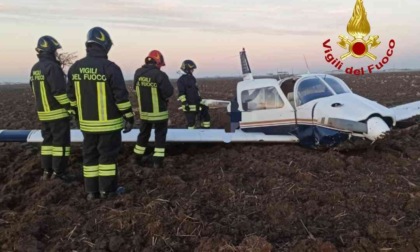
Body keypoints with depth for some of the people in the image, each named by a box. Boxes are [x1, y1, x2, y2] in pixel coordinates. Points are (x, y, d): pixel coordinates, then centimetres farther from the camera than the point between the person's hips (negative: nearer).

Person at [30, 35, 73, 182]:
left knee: (48, 141, 15)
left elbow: (35, 90, 18)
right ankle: (58, 172, 2)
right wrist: (70, 108, -17)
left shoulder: (34, 69, 11)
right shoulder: (52, 67, -17)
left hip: (43, 113, 8)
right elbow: (60, 91, -22)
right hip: (58, 113, -8)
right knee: (60, 142, -1)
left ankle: (47, 171, 19)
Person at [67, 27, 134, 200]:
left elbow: (72, 97, 11)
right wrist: (129, 117, -6)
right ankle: (106, 190, 13)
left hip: (86, 123, 5)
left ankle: (92, 191, 19)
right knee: (108, 155, 6)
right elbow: (121, 96, -14)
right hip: (108, 123, -5)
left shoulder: (75, 68, 3)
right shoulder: (110, 68, -15)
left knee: (90, 155, 13)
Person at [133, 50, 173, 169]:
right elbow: (169, 92, -19)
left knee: (144, 134, 19)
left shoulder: (138, 73, -1)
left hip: (144, 111, 5)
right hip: (159, 112, -5)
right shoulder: (160, 75, -20)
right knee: (160, 135, 7)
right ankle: (158, 161, 7)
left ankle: (139, 158, 29)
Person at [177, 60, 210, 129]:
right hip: (189, 105, -9)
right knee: (191, 121, -4)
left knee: (206, 115, 12)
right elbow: (181, 93, -18)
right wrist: (184, 103, -23)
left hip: (197, 103, 9)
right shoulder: (182, 80, -12)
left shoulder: (192, 78, 16)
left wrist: (200, 99, 24)